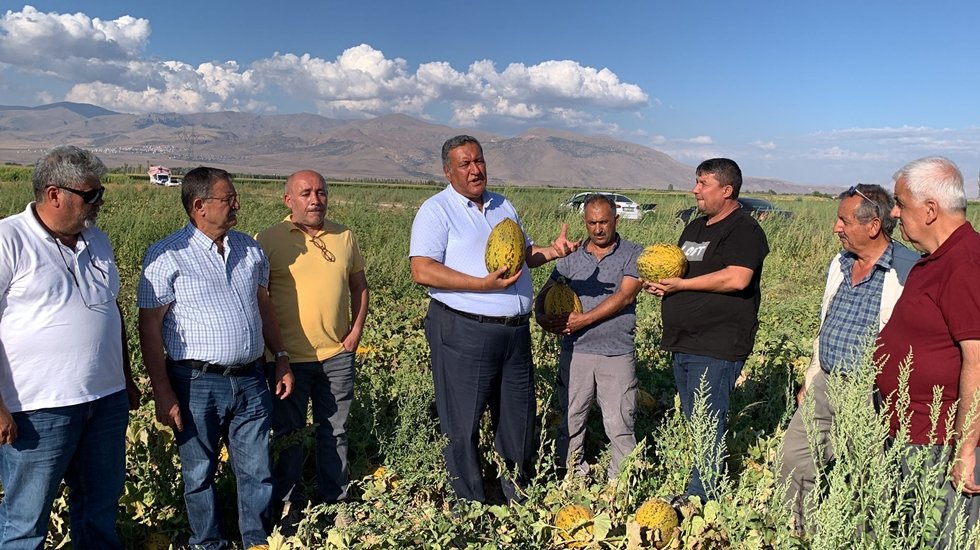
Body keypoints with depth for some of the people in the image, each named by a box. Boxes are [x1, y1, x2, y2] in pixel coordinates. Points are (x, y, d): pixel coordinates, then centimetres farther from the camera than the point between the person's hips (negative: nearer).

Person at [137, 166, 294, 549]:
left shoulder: (249, 249, 8)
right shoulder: (167, 256, -9)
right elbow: (150, 327, -9)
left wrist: (281, 359, 14)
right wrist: (162, 392, -11)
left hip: (251, 380, 4)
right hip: (197, 384, -4)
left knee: (257, 471, 12)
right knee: (199, 474, 12)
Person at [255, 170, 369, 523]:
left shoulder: (344, 238, 6)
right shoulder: (269, 240, -5)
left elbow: (359, 286, 14)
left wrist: (356, 331, 3)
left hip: (338, 355, 3)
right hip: (288, 357, -3)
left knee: (334, 432, 14)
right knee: (288, 434, 11)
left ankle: (336, 501, 30)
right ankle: (286, 503, 28)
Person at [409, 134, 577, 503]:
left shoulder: (504, 206, 16)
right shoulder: (436, 210, -6)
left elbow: (524, 252, 27)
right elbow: (422, 271, -17)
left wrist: (552, 251, 5)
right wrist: (484, 284, -23)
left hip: (516, 331, 7)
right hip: (464, 333, -6)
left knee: (519, 418, 16)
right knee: (463, 426, 3)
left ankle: (518, 496, 35)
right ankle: (470, 507, 20)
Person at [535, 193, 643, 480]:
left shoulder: (634, 254, 1)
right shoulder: (571, 256, 10)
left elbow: (624, 296, -11)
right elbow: (545, 293, 10)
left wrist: (582, 320, -17)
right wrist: (541, 316, -13)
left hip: (618, 354, -3)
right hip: (575, 351, 3)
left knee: (620, 426, 3)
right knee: (570, 421, 10)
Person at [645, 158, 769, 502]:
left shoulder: (743, 230, -9)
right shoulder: (695, 227, 19)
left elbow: (737, 278, -23)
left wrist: (681, 284, -16)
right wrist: (659, 283, 3)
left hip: (717, 348, -9)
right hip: (684, 344, 9)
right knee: (692, 422, 16)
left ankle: (700, 499, 5)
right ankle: (693, 495, 27)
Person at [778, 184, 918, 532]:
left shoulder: (910, 271, -14)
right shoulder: (839, 265, 11)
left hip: (871, 395, -7)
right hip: (826, 384, 7)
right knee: (793, 458, 11)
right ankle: (798, 533, 30)